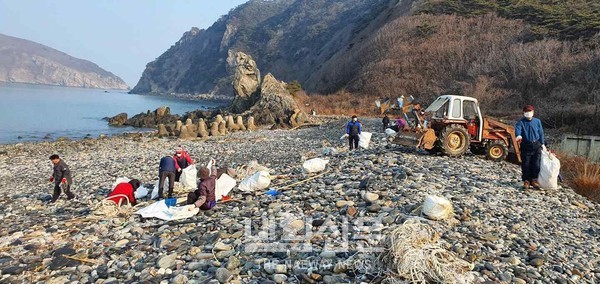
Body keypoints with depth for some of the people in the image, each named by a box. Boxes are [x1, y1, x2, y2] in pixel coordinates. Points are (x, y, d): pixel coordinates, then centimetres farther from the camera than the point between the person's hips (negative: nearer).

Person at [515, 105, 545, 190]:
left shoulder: (537, 121, 10)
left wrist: (542, 143, 9)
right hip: (525, 146, -2)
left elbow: (541, 133, 14)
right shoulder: (521, 122, 0)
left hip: (536, 145, 2)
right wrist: (518, 135, -43)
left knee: (536, 164, 0)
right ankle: (526, 181, 9)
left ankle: (534, 180, 13)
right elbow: (517, 129, -21)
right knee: (525, 165, 0)